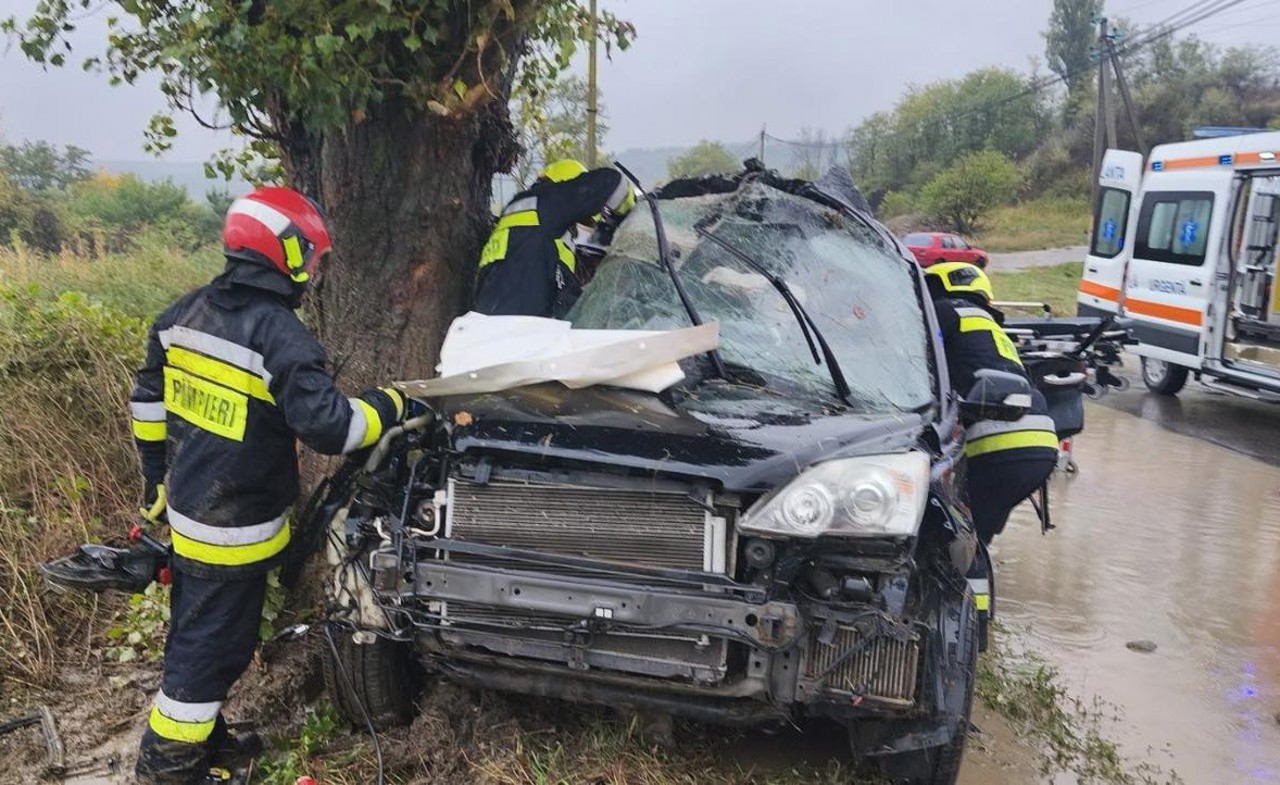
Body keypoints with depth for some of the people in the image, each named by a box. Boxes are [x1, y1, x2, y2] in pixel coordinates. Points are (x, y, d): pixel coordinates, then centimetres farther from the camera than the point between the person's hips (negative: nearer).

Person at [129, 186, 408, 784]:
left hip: (186, 510, 9)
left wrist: (157, 478, 21)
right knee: (215, 641, 7)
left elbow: (148, 401, 12)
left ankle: (197, 730, 39)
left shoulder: (185, 313, 4)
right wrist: (388, 406, -9)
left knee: (194, 628, 23)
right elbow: (328, 426, -26)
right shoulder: (280, 336, -23)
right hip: (235, 528, -9)